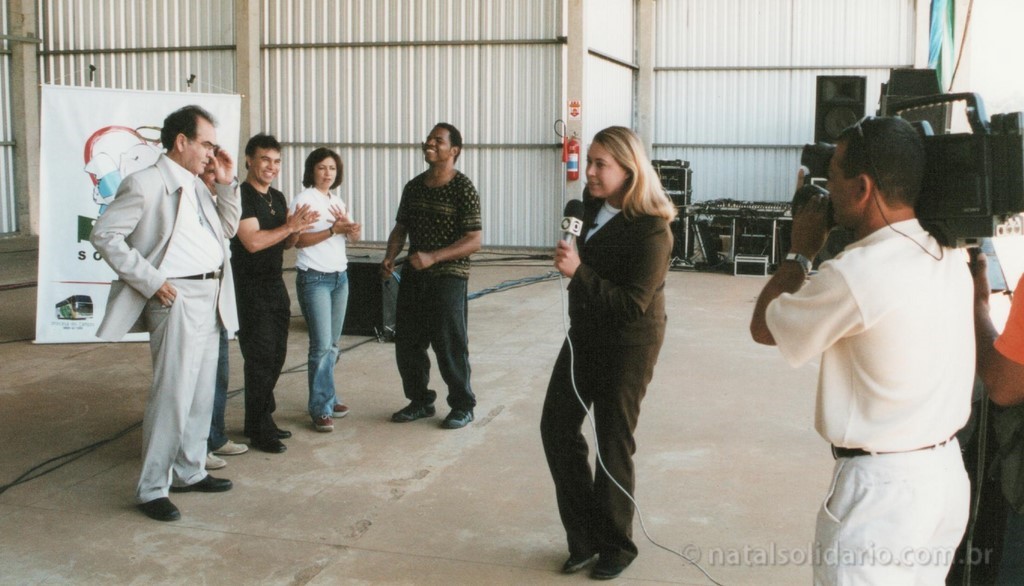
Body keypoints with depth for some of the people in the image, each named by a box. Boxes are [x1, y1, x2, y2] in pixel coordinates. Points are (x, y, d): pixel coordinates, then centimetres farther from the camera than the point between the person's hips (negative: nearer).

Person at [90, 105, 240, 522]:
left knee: (201, 394, 14)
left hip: (211, 297, 9)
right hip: (177, 299, -9)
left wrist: (226, 184, 9)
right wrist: (151, 280, -16)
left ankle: (189, 472, 27)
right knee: (172, 396, -8)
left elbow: (227, 229, 23)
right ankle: (151, 489, 2)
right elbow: (104, 235, -13)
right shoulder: (145, 184, -10)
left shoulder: (196, 186, 15)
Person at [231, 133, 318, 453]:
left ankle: (264, 418, 25)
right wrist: (291, 226, -19)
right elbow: (253, 241, -22)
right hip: (251, 288, -8)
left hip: (275, 285, 8)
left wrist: (298, 228, -3)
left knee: (276, 355, 13)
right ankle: (258, 430, 4)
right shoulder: (241, 196, -13)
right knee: (260, 357, -5)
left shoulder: (278, 198, 13)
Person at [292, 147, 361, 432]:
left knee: (333, 344, 9)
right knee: (322, 344, -10)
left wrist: (349, 226, -11)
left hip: (339, 276, 7)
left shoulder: (338, 201, 15)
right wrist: (334, 229, -20)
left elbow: (354, 236, 11)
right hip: (314, 278, -7)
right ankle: (320, 409, -6)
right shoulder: (304, 199, -6)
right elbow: (299, 239, -14)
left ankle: (327, 397, 19)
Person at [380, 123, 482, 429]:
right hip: (413, 275, 6)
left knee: (449, 344, -1)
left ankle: (463, 406, 17)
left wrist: (433, 257, -23)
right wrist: (389, 257, -2)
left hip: (448, 275, -6)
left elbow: (474, 240, -15)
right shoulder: (414, 186, 9)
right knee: (407, 341, 10)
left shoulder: (463, 189, -10)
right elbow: (401, 228, 16)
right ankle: (420, 401, 28)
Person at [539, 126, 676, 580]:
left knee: (612, 442, 3)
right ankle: (584, 534, 22)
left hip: (628, 344, -8)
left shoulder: (651, 231, -24)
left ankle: (615, 546, 24)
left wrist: (578, 273, -31)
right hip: (585, 333, 8)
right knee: (557, 427, 8)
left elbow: (633, 305, -28)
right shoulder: (594, 202, -1)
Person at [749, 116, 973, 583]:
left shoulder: (855, 273, -22)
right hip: (948, 473, 8)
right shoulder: (951, 259, 2)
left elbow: (763, 328, -7)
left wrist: (799, 253, 4)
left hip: (882, 486, -8)